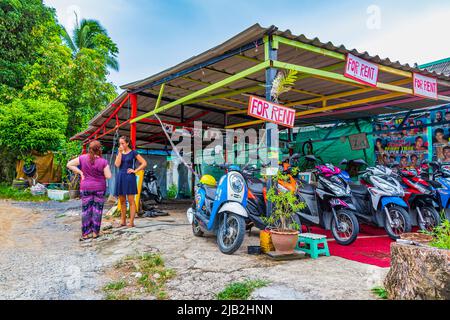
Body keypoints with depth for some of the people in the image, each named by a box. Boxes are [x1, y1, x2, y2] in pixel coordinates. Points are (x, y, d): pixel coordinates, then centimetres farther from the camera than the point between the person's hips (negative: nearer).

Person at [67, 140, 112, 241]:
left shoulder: (83, 158, -6)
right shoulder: (103, 162, -14)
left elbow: (69, 164, -1)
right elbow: (108, 176, -12)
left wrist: (80, 172, 2)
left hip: (85, 188, 2)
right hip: (99, 188, -2)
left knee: (86, 210, 8)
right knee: (97, 209, 8)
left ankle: (85, 234, 10)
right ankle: (95, 232, 12)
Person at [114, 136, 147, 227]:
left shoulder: (133, 153, 0)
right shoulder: (119, 153, 13)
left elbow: (144, 163, -4)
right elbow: (117, 164, -3)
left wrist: (135, 170, -8)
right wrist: (120, 152, -6)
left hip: (129, 177, -5)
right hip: (120, 177, 5)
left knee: (131, 200, -4)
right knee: (122, 201, 9)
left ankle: (131, 222, -1)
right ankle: (123, 221, 18)